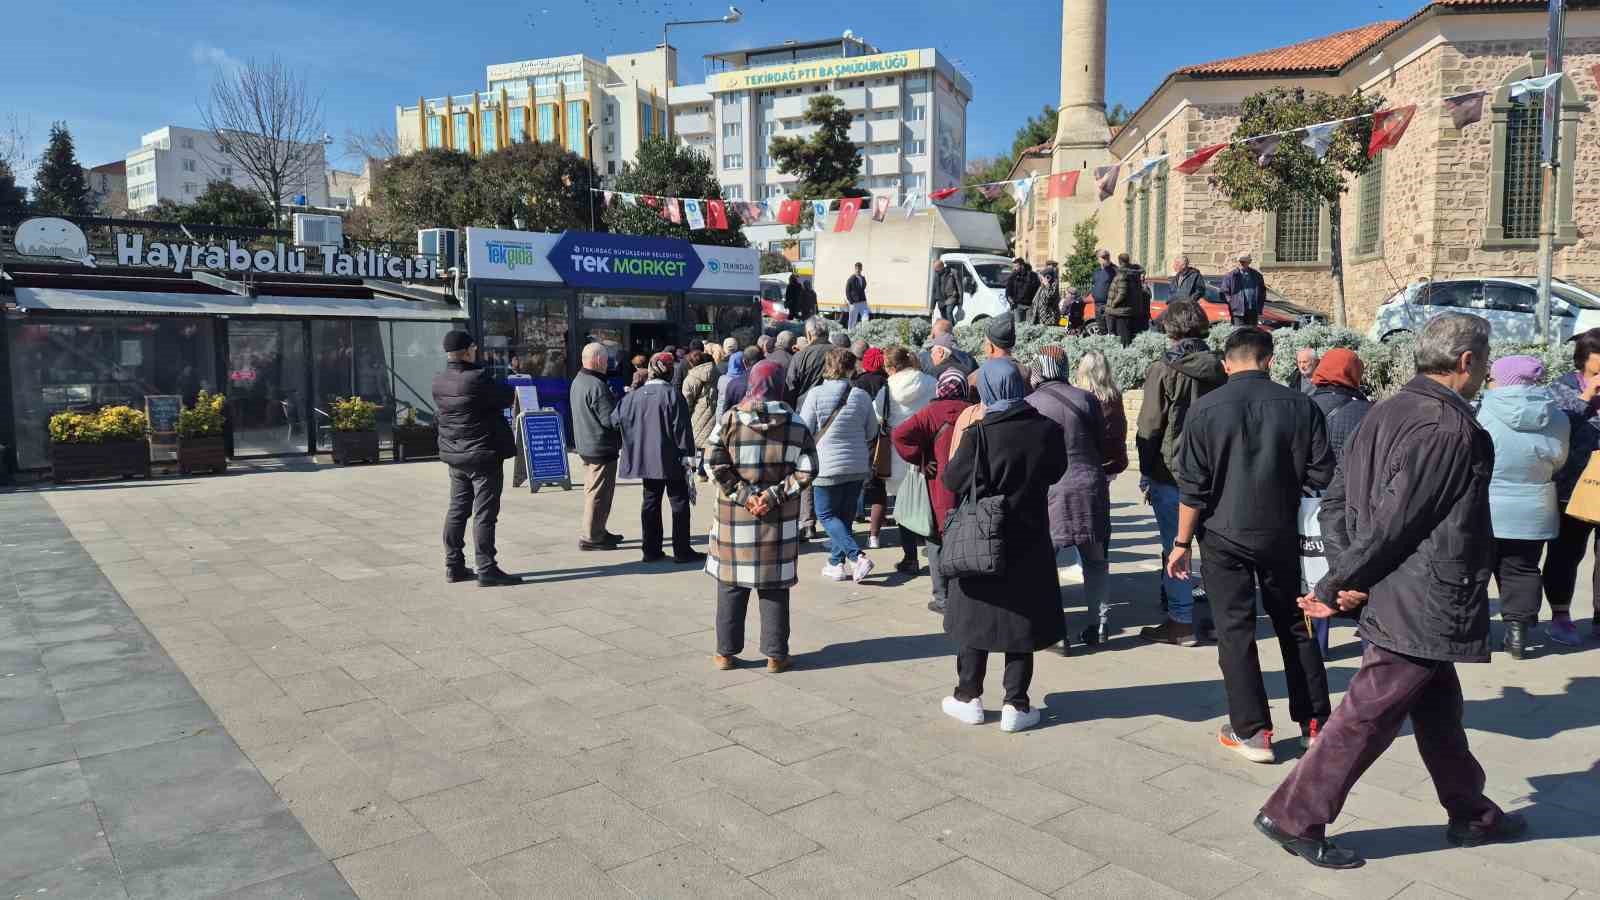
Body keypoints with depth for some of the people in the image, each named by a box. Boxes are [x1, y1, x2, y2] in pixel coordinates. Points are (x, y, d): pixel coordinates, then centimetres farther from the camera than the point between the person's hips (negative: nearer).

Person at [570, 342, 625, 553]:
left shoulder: (577, 381, 10)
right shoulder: (597, 386, -22)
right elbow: (610, 419, -24)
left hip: (585, 445, 10)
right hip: (601, 447, -10)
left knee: (593, 491, 19)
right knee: (598, 493, -3)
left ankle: (598, 532, 29)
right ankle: (590, 537, 2)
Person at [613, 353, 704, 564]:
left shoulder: (634, 396, 2)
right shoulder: (672, 395, -13)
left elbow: (615, 418, 7)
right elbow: (682, 430, -13)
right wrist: (687, 457, -8)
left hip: (646, 459, 5)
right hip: (671, 460, -5)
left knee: (651, 502, 12)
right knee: (679, 503, 4)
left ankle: (651, 550, 16)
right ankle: (682, 551, 6)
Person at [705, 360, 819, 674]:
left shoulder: (730, 419, -4)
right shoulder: (795, 425, -2)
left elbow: (714, 463, -10)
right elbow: (806, 470, -7)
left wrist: (741, 494, -9)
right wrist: (774, 494, -8)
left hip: (734, 516, 0)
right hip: (779, 519, 0)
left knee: (731, 583, 11)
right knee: (775, 587, 9)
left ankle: (726, 652, 18)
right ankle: (776, 654, 14)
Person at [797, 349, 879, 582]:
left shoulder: (815, 394, -11)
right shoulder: (861, 395, -3)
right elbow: (871, 433, 7)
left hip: (827, 466, -3)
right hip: (857, 466, 4)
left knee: (826, 515, 7)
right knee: (845, 515, 16)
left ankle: (857, 556, -10)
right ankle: (837, 563, 20)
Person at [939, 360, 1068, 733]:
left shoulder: (978, 433, -17)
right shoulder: (1047, 429, -7)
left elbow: (951, 481, -10)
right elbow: (1056, 472, 9)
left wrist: (956, 440, 2)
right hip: (1030, 541, 2)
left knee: (976, 615, 13)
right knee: (1022, 617, 10)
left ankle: (968, 696, 21)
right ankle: (1016, 705, 14)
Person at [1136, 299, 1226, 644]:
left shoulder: (1163, 370, -12)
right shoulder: (1218, 369, 5)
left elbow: (1150, 428, -12)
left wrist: (1146, 474, -4)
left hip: (1171, 471, -6)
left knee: (1175, 547, 1)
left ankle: (1182, 621, 6)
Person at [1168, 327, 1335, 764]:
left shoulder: (1205, 409, -9)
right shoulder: (1300, 406, -4)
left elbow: (1193, 486, -10)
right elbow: (1322, 475, -2)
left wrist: (1182, 542, -1)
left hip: (1224, 535, -2)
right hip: (1281, 533, 3)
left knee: (1235, 630, 5)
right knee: (1294, 626, 16)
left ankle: (1251, 731, 8)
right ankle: (1314, 723, 25)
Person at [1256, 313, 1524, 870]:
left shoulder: (1383, 414, 7)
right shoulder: (1450, 429, -21)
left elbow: (1335, 500, 6)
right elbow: (1393, 523, -23)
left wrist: (1346, 576, -3)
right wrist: (1334, 591, -16)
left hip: (1397, 597, 10)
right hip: (1423, 605, -10)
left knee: (1439, 710, 23)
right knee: (1366, 718, 1)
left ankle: (1471, 816, 41)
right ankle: (1293, 818, 11)